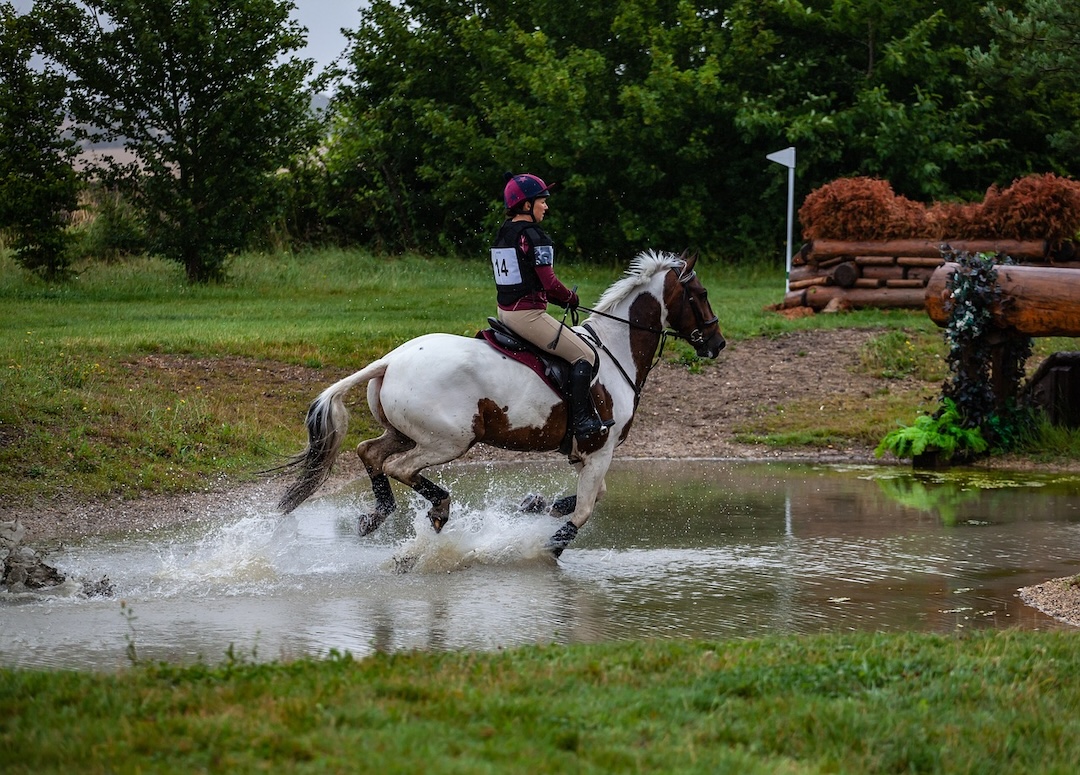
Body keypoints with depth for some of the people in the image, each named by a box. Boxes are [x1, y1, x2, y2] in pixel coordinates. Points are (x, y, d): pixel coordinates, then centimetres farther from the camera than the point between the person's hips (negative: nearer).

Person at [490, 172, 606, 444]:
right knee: (584, 356, -3)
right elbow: (549, 283, -20)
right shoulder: (533, 235, -17)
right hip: (527, 314, -10)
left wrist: (561, 298, 12)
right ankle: (582, 421, -9)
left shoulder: (504, 233, 12)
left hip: (505, 310, 10)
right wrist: (570, 298, 1)